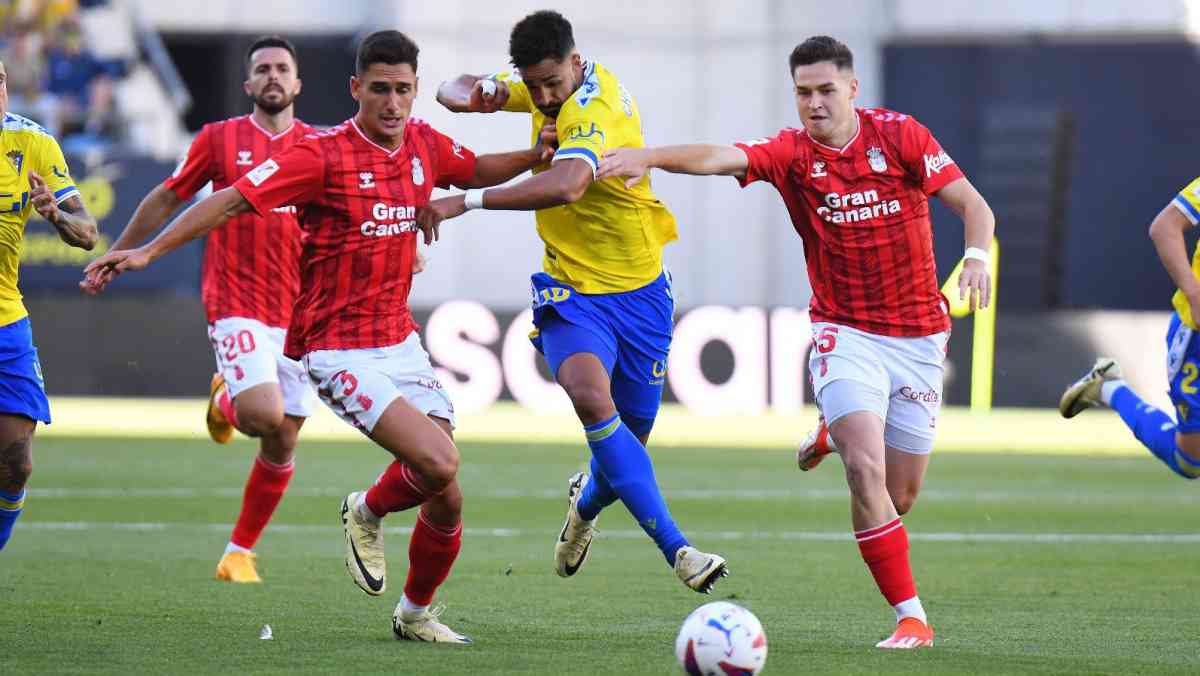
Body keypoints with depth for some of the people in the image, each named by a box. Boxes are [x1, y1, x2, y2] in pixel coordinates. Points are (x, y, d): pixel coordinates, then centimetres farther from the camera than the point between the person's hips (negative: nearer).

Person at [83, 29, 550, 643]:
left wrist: (538, 154, 10)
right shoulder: (324, 155, -15)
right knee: (437, 463, -23)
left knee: (446, 500, 3)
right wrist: (148, 251, -23)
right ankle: (367, 513, 10)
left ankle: (414, 613, 28)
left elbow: (478, 171, 27)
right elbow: (233, 200, -17)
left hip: (401, 343, 7)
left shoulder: (424, 144, 5)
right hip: (338, 351, -6)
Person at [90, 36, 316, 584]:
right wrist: (116, 256, 16)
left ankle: (240, 553, 18)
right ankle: (224, 400, 15)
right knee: (264, 414, -22)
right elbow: (167, 199, 12)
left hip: (299, 313, 3)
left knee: (282, 445, 3)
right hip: (237, 306, -3)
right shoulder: (220, 138, 2)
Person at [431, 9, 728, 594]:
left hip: (637, 293, -4)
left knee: (627, 446, 8)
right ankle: (676, 549, -30)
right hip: (571, 290, 4)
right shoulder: (544, 86, -3)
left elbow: (565, 184, -45)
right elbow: (456, 90, 12)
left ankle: (585, 503, 47)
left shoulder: (595, 109, -25)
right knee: (590, 396, -27)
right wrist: (470, 94, -14)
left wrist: (465, 202, -46)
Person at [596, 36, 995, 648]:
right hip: (845, 333, -1)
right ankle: (910, 616, -15)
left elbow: (973, 205, -6)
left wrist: (977, 257, -26)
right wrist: (648, 156, -41)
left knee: (900, 495, 7)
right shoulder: (792, 154, -6)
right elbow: (720, 158, -23)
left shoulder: (899, 136, -6)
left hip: (919, 334, 1)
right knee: (865, 470, -22)